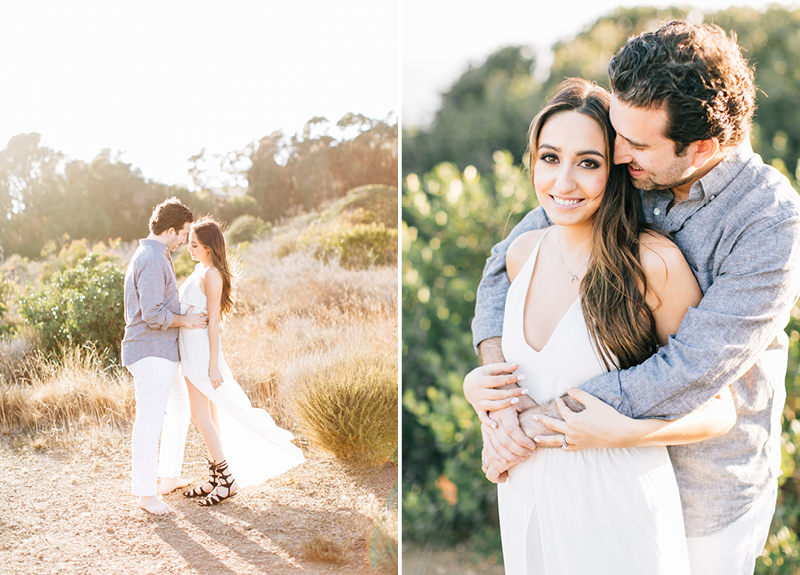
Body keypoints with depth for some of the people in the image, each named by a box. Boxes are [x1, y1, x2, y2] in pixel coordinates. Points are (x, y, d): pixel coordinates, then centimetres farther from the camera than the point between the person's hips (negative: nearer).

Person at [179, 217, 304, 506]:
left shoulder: (211, 275, -14)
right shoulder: (200, 270, 14)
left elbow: (213, 320, -17)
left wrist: (213, 365, -18)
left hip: (201, 349, -9)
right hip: (192, 350, 9)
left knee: (201, 416, -7)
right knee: (209, 414, 11)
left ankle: (227, 479, -1)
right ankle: (216, 477, 17)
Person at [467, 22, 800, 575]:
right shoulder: (619, 177, -11)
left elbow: (692, 374, -30)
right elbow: (508, 262, -6)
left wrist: (535, 421, -26)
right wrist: (502, 397, -21)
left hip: (709, 487, -4)